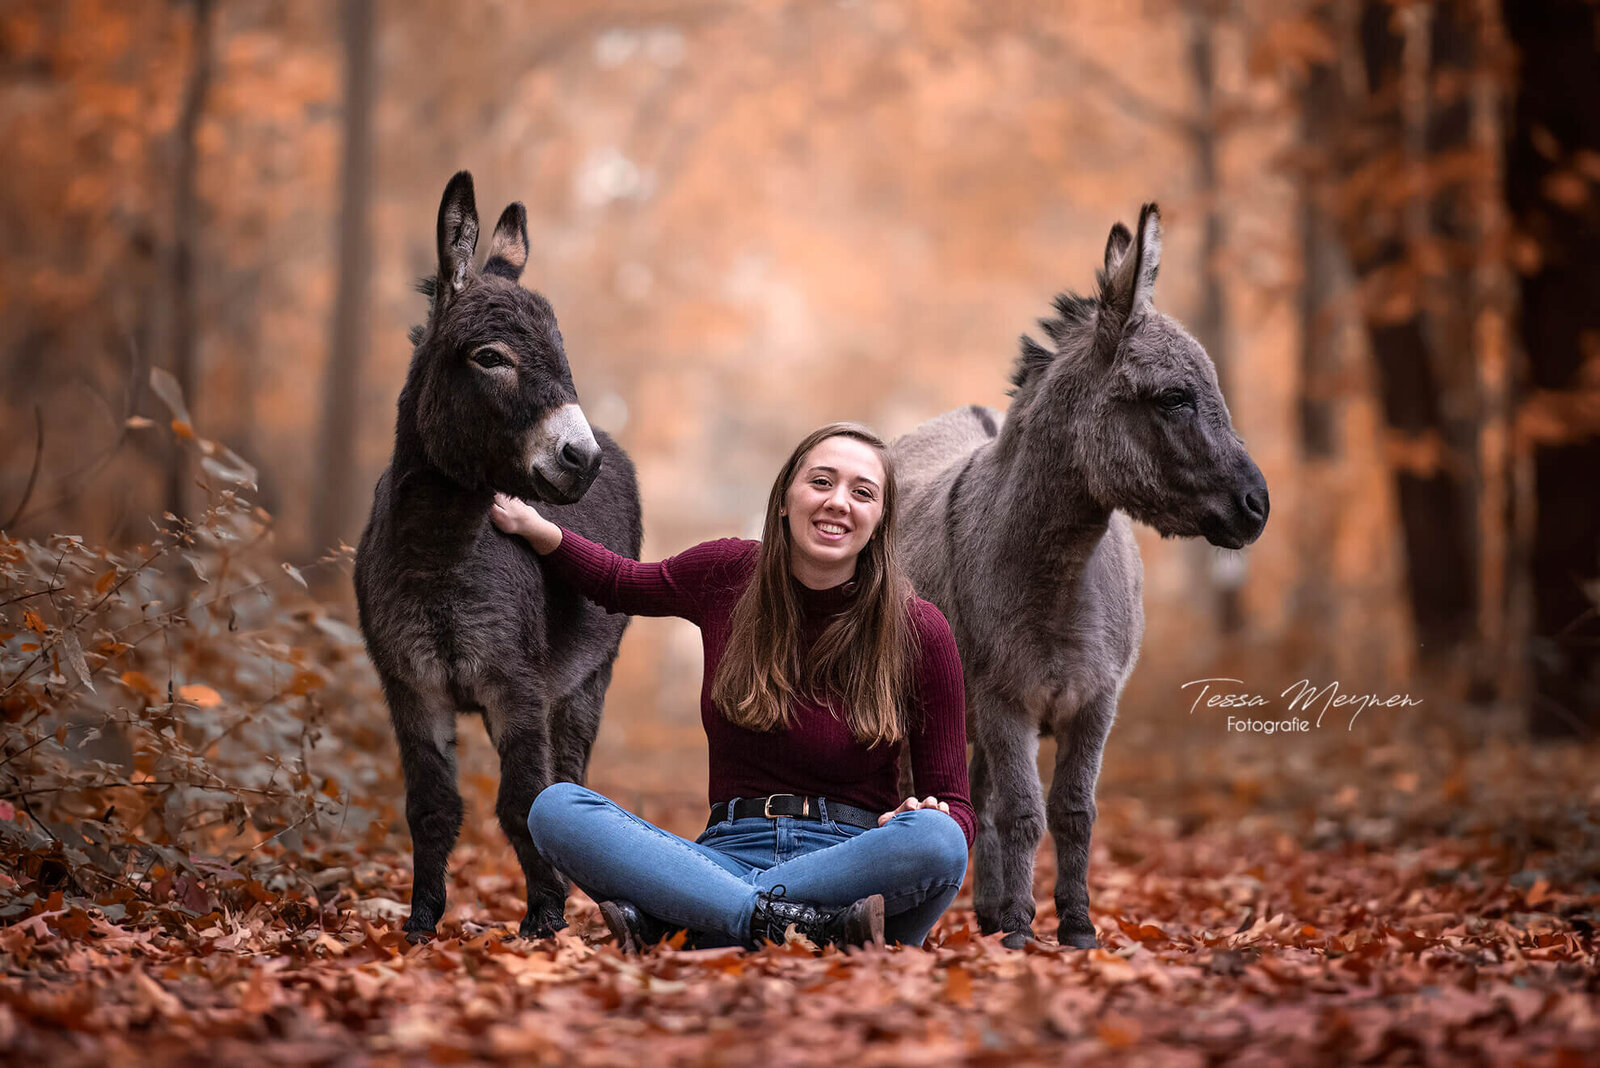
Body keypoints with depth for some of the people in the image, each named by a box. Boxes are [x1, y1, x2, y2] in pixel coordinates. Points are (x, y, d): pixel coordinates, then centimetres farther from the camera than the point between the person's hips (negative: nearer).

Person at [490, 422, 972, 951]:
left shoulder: (918, 630, -2)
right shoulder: (727, 575, 6)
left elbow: (955, 808, 2)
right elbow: (620, 584, 27)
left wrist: (933, 821, -22)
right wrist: (534, 527, 10)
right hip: (731, 854, 2)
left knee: (935, 840, -37)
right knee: (555, 807, -21)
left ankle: (655, 916, -32)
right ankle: (797, 923, -34)